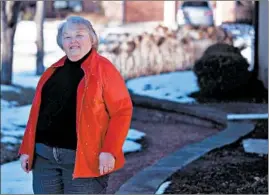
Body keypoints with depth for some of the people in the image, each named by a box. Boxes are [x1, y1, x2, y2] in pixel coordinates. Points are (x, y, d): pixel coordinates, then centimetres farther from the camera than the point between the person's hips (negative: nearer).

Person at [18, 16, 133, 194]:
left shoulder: (104, 69, -4)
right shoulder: (53, 71, 14)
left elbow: (122, 110, -9)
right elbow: (38, 112, 17)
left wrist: (110, 151, -16)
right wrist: (27, 149, 13)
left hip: (83, 159, -6)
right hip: (44, 156, 6)